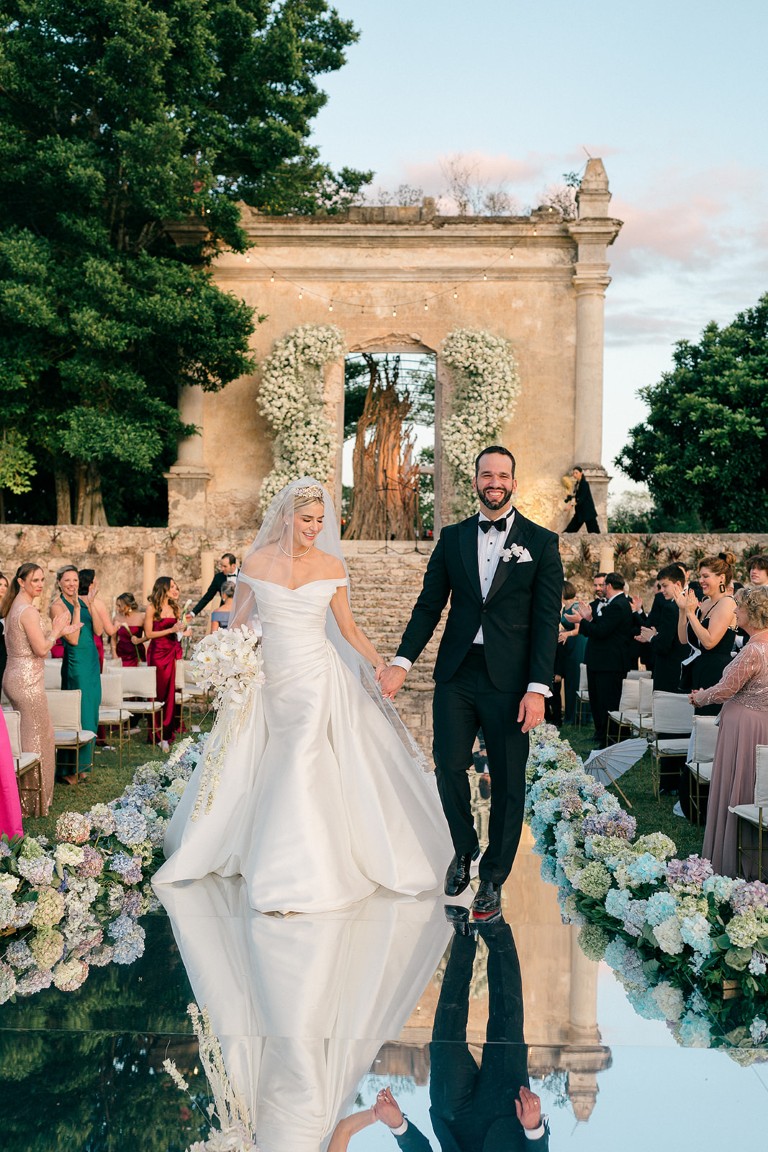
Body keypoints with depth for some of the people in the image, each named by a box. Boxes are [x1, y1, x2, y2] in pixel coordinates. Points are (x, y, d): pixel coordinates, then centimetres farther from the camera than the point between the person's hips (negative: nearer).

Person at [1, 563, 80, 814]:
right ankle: (34, 800, 6)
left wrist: (61, 632, 16)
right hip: (28, 680, -10)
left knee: (25, 735, 17)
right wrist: (56, 630, -3)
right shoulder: (29, 611, -17)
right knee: (35, 737, -1)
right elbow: (41, 649, -20)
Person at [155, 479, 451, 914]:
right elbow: (239, 624, 6)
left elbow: (349, 627, 4)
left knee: (300, 769, -10)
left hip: (315, 678, -1)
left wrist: (380, 662, -9)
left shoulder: (332, 567, -1)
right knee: (238, 765, 9)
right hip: (267, 678, 2)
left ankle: (293, 879, -3)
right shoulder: (258, 562, -1)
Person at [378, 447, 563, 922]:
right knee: (449, 767, 3)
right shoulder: (453, 538, 9)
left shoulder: (541, 542, 1)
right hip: (456, 674, 2)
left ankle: (494, 878, 19)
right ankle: (465, 849, 30)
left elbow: (547, 620, -4)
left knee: (508, 780, 4)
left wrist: (537, 688, -12)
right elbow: (430, 604, 9)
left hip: (509, 680, -2)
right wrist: (402, 661, -4)